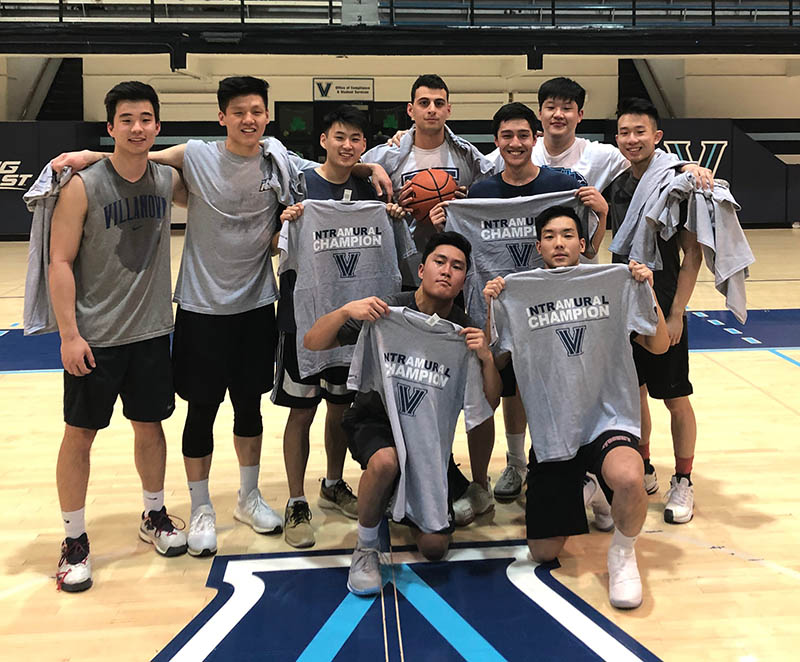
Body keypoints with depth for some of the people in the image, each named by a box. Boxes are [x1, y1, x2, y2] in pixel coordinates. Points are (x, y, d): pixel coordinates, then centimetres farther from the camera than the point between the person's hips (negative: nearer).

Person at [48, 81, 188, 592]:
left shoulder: (168, 181, 1)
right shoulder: (83, 187, -12)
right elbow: (61, 262, -11)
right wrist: (69, 334, -16)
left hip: (151, 331, 4)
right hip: (94, 338, -4)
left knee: (150, 425, 15)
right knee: (80, 434, 5)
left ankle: (155, 516, 35)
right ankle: (75, 540, 19)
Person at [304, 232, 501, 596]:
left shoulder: (465, 332, -8)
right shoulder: (385, 312, -14)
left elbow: (490, 405, -7)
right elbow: (312, 343, -13)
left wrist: (486, 358, -24)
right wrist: (346, 311, -30)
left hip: (428, 436, 3)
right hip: (374, 420, -2)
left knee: (434, 547, -3)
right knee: (386, 461, -39)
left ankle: (405, 503, 31)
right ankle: (365, 549, -12)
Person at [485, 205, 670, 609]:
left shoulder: (615, 285, 1)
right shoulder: (517, 295, 3)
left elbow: (659, 346, 2)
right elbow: (495, 360, 4)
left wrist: (647, 290, -10)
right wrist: (490, 307, -9)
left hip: (607, 421, -1)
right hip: (551, 433, 2)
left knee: (628, 479, -38)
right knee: (544, 554, 6)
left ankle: (622, 552, -3)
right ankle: (572, 491, 39)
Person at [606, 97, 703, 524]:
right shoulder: (616, 185, 5)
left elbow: (693, 255, -12)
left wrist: (676, 313, -16)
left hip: (663, 308, -5)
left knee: (675, 400, 4)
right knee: (632, 392, 13)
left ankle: (683, 483, 19)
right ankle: (643, 472, 30)